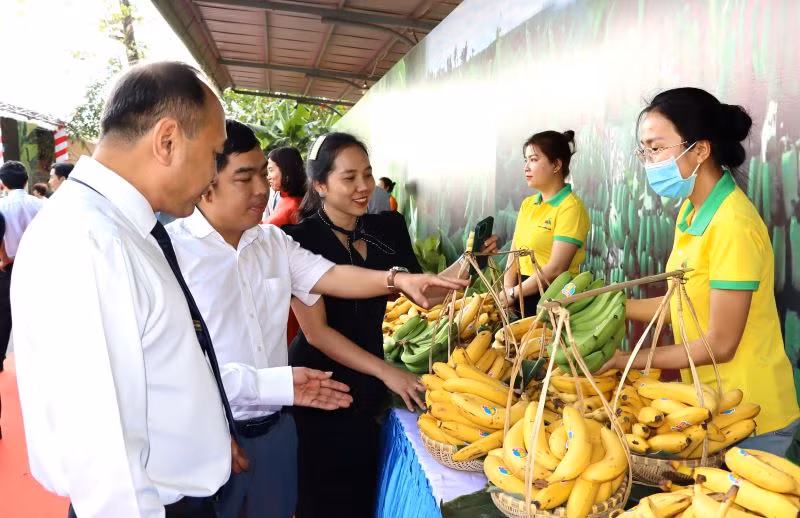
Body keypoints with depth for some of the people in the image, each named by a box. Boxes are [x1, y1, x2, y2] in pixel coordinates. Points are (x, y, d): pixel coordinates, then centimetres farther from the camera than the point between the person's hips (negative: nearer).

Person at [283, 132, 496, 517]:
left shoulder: (388, 228, 0)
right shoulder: (301, 240, -17)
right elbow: (316, 331, -19)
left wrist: (468, 261, -10)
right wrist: (387, 372, -22)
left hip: (367, 382, 5)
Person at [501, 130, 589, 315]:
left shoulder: (571, 207, -13)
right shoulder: (527, 204, 9)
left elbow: (555, 269, -18)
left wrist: (513, 293, -13)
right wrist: (507, 290, -9)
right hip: (522, 293, 6)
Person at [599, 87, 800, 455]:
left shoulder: (733, 225, -25)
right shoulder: (690, 212, 1)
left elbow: (719, 345, -21)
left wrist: (627, 360, -15)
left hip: (748, 416, -8)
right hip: (711, 401, 8)